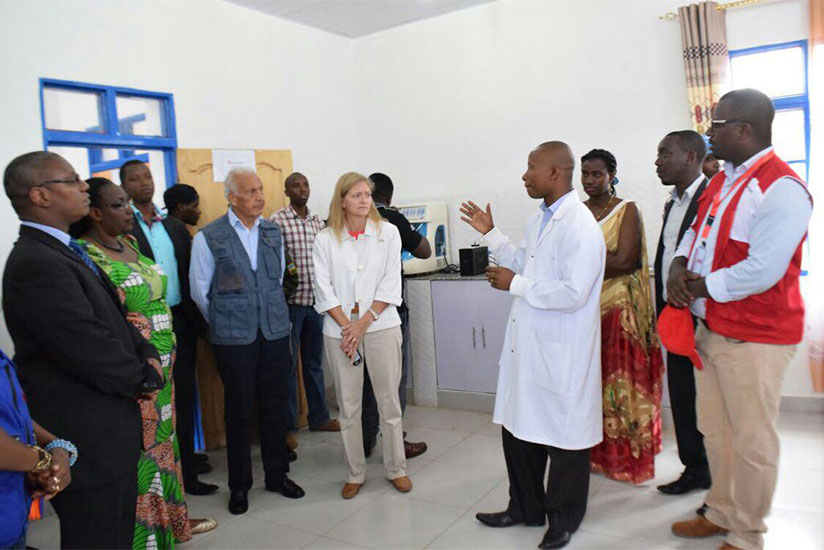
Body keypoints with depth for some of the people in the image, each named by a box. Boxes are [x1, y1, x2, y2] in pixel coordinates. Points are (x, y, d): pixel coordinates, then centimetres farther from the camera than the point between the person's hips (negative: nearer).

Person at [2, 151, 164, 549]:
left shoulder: (63, 251, 11)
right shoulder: (36, 265, -22)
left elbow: (114, 319, 15)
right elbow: (92, 348, -25)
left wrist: (148, 356, -2)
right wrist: (145, 379, -9)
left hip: (112, 431, 9)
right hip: (88, 439, -9)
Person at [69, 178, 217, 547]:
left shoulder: (131, 243, 8)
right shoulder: (84, 256, -16)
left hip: (162, 365, 8)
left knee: (163, 442, 20)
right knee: (139, 451, 5)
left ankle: (173, 520, 38)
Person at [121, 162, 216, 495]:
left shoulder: (174, 226, 12)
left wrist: (195, 317, 6)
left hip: (180, 319, 6)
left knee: (185, 393, 14)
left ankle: (186, 458, 30)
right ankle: (180, 472, 13)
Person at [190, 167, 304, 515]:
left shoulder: (273, 232, 6)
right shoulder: (209, 237, -7)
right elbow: (199, 290, 1)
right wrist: (223, 324, 8)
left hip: (275, 332, 4)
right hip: (234, 339, -3)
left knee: (275, 406, 11)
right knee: (238, 411, 7)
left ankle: (277, 475, 28)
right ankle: (239, 485, 24)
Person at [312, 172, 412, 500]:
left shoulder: (387, 233, 3)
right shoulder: (325, 240, 4)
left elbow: (390, 284, -2)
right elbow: (324, 289, 1)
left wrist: (363, 323, -9)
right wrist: (348, 326, -8)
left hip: (381, 325, 0)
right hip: (340, 330, 1)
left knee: (389, 401, 5)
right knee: (348, 405, 7)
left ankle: (396, 468, 21)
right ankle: (355, 473, 22)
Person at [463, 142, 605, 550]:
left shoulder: (580, 226, -19)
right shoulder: (539, 219, 11)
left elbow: (573, 293, -26)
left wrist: (515, 284, -17)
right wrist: (491, 234, 18)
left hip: (560, 353, -9)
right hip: (526, 344, 9)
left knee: (563, 436, 10)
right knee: (518, 427, 18)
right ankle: (525, 507, 39)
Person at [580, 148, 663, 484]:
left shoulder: (627, 210, -2)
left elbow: (625, 261, -14)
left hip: (618, 310, -4)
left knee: (619, 382, 0)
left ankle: (627, 456, 15)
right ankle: (595, 452, 21)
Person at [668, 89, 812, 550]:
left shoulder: (782, 189, -19)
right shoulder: (724, 179, 10)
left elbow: (760, 272, -25)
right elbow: (696, 230, 17)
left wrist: (700, 287, -13)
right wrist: (679, 267, -3)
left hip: (754, 339, -9)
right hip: (709, 329, 9)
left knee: (751, 441, 7)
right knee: (714, 430, 21)